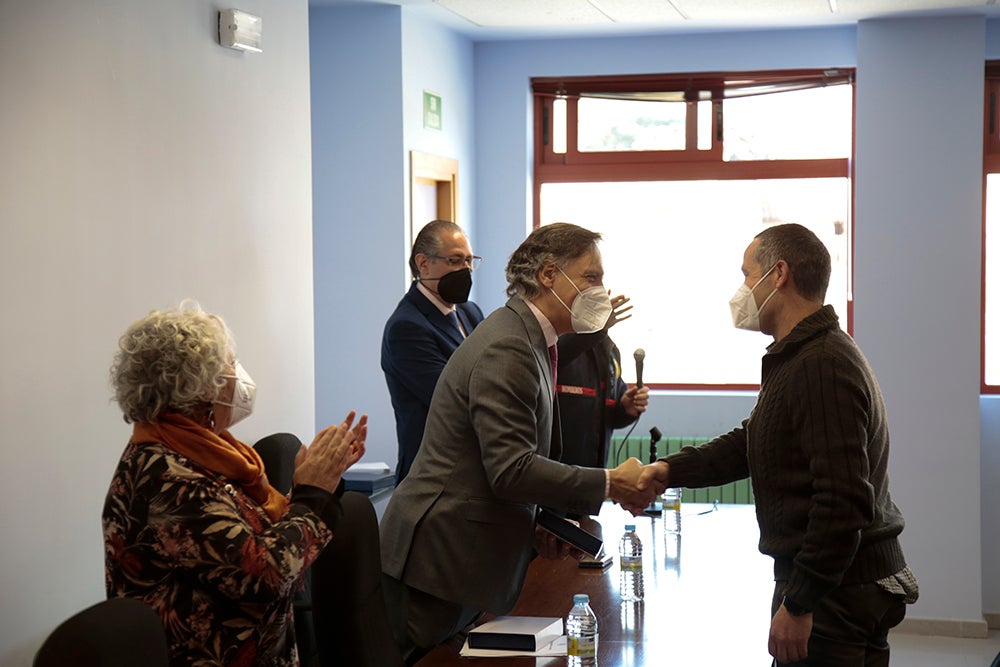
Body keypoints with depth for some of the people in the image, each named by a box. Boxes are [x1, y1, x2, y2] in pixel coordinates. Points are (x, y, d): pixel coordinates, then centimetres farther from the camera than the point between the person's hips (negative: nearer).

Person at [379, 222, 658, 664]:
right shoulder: (506, 350, -19)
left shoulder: (530, 342, 14)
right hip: (441, 558, -10)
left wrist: (536, 526, 8)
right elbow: (511, 470, -26)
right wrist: (610, 484, -20)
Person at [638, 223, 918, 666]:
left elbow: (843, 501, -26)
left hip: (838, 593, -10)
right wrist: (672, 470, 7)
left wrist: (798, 605, -23)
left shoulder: (823, 366, -20)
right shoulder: (795, 359, 16)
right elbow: (748, 444, 22)